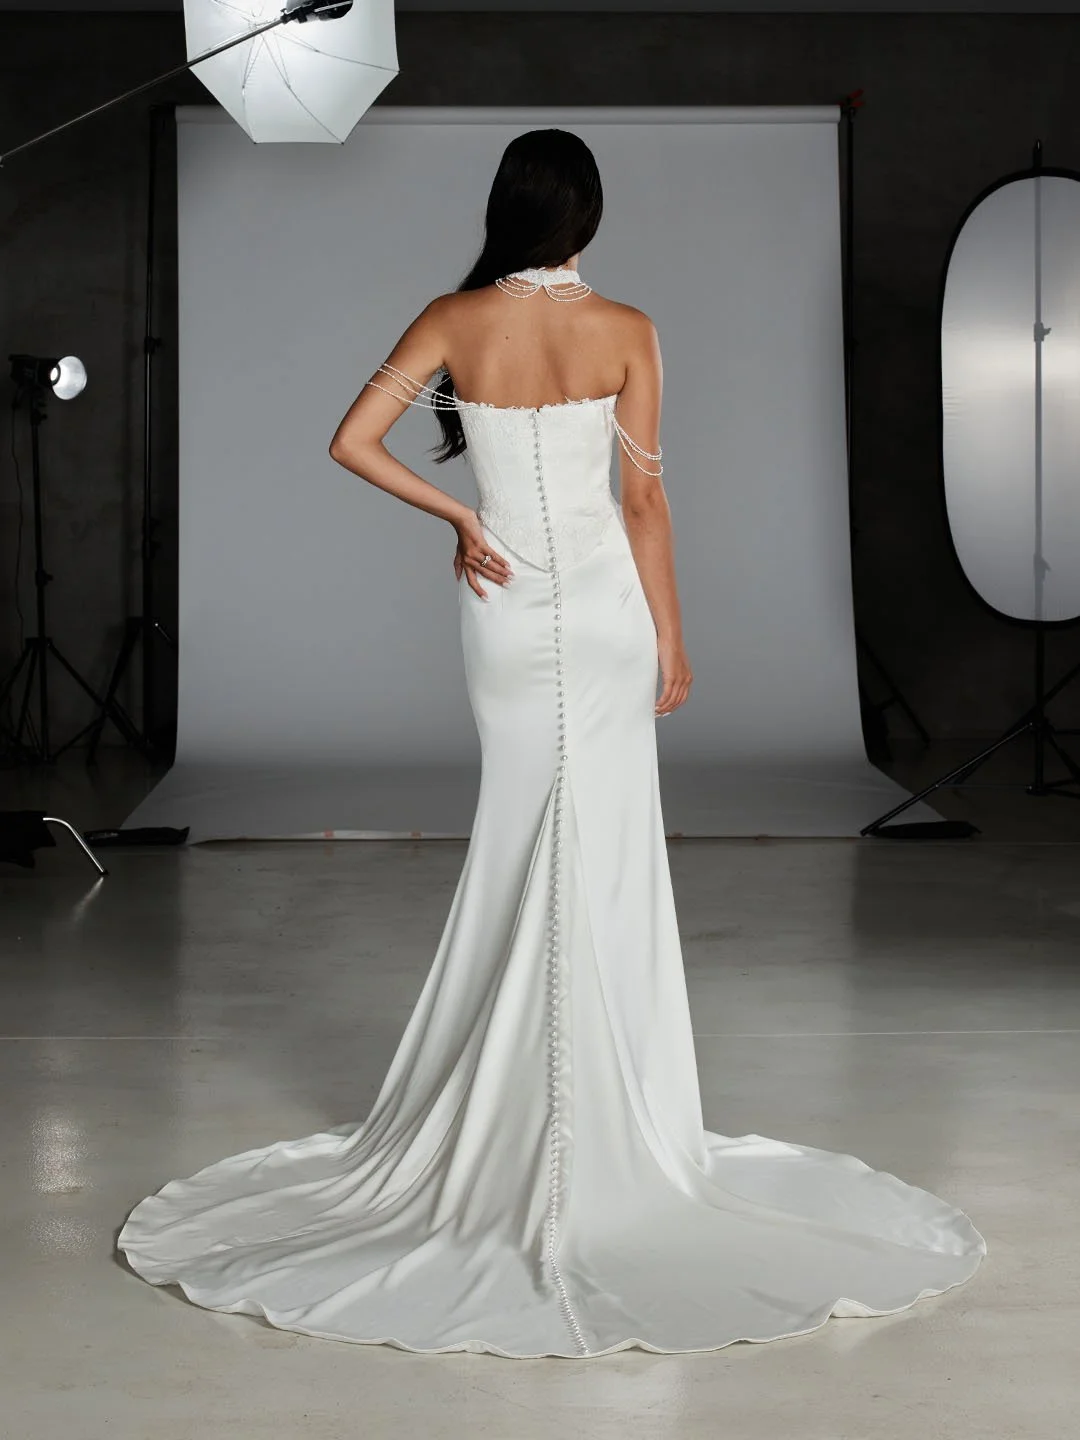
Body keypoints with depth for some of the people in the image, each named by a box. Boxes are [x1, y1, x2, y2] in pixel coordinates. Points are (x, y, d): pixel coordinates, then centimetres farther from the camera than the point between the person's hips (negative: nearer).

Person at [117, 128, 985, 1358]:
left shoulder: (455, 322, -3)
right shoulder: (624, 330, -5)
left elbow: (352, 443, -8)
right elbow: (643, 496, -5)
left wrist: (454, 515, 3)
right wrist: (672, 637, 3)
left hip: (507, 607, 1)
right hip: (605, 601, -1)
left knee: (518, 849, 12)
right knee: (604, 854, 4)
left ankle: (514, 1119, 17)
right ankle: (611, 1127, 9)